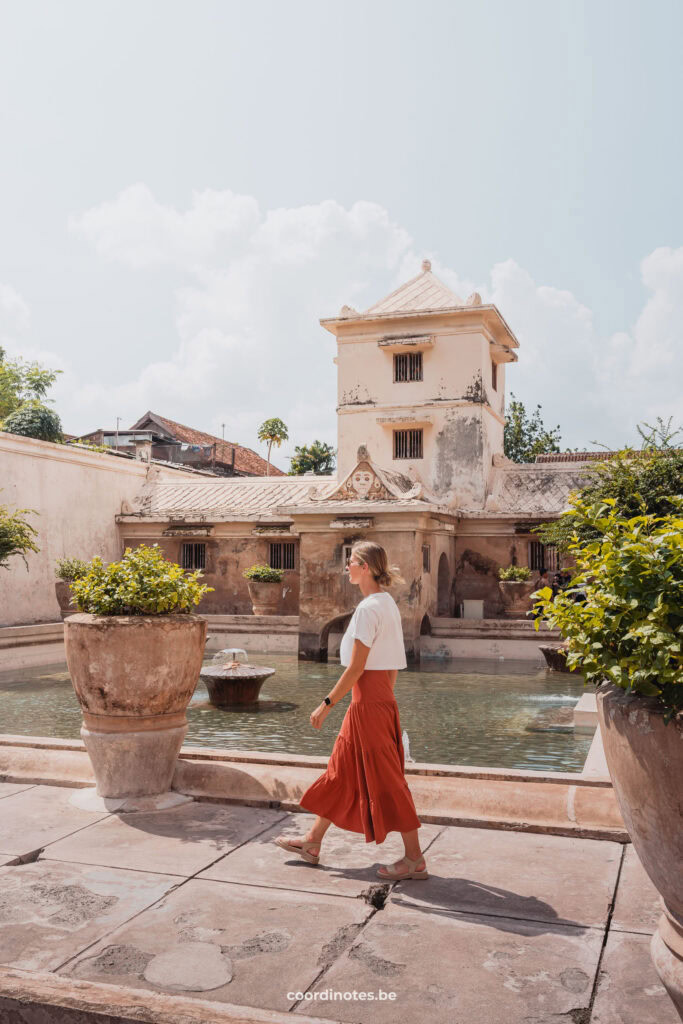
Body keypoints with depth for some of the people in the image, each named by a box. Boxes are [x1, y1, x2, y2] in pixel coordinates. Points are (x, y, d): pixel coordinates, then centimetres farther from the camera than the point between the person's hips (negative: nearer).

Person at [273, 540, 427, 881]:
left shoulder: (369, 608, -18)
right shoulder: (387, 603, 11)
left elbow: (356, 667, -19)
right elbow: (393, 666, 15)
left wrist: (327, 703, -13)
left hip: (368, 699, -10)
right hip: (381, 696, 10)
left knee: (385, 779, 0)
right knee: (341, 771, 17)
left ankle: (415, 859, 10)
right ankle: (312, 843, 29)